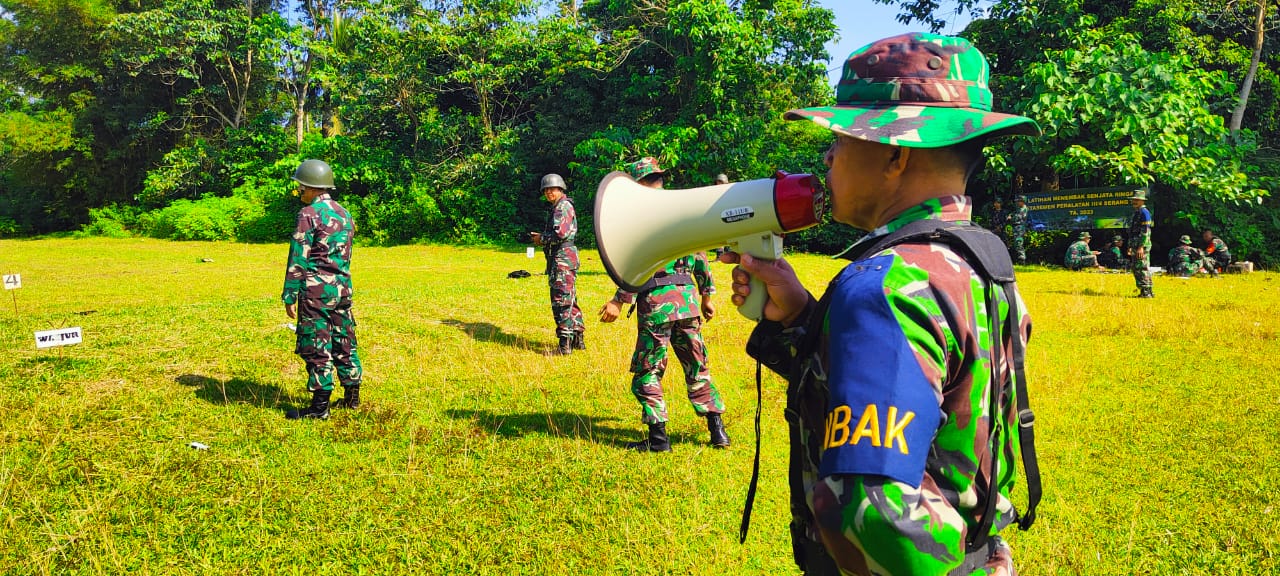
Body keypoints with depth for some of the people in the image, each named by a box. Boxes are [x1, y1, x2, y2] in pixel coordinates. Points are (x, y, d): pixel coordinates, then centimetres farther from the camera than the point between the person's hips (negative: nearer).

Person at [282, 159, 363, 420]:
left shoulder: (309, 214, -11)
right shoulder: (343, 212, 13)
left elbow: (298, 258, -12)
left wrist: (289, 296, -9)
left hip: (316, 290, -8)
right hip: (342, 287, 8)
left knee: (316, 347, -3)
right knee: (344, 342, 15)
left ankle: (320, 406, 0)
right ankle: (352, 396, 22)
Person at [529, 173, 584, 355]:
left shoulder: (563, 206, -11)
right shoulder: (557, 207, 21)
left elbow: (561, 233, -23)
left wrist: (542, 239, -9)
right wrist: (542, 238, 9)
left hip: (563, 259, -11)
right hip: (561, 260, 11)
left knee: (561, 301, -12)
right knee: (570, 301, 14)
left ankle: (564, 345, -13)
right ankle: (578, 339, 21)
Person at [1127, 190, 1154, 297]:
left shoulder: (1144, 212, -11)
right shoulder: (1135, 213, 19)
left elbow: (1145, 231, -18)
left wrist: (1141, 247, -23)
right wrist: (1130, 247, 22)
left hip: (1142, 245, -10)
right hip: (1135, 245, 10)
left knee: (1142, 268, -10)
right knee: (1135, 268, 12)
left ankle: (1147, 292, -9)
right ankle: (1143, 291, 17)